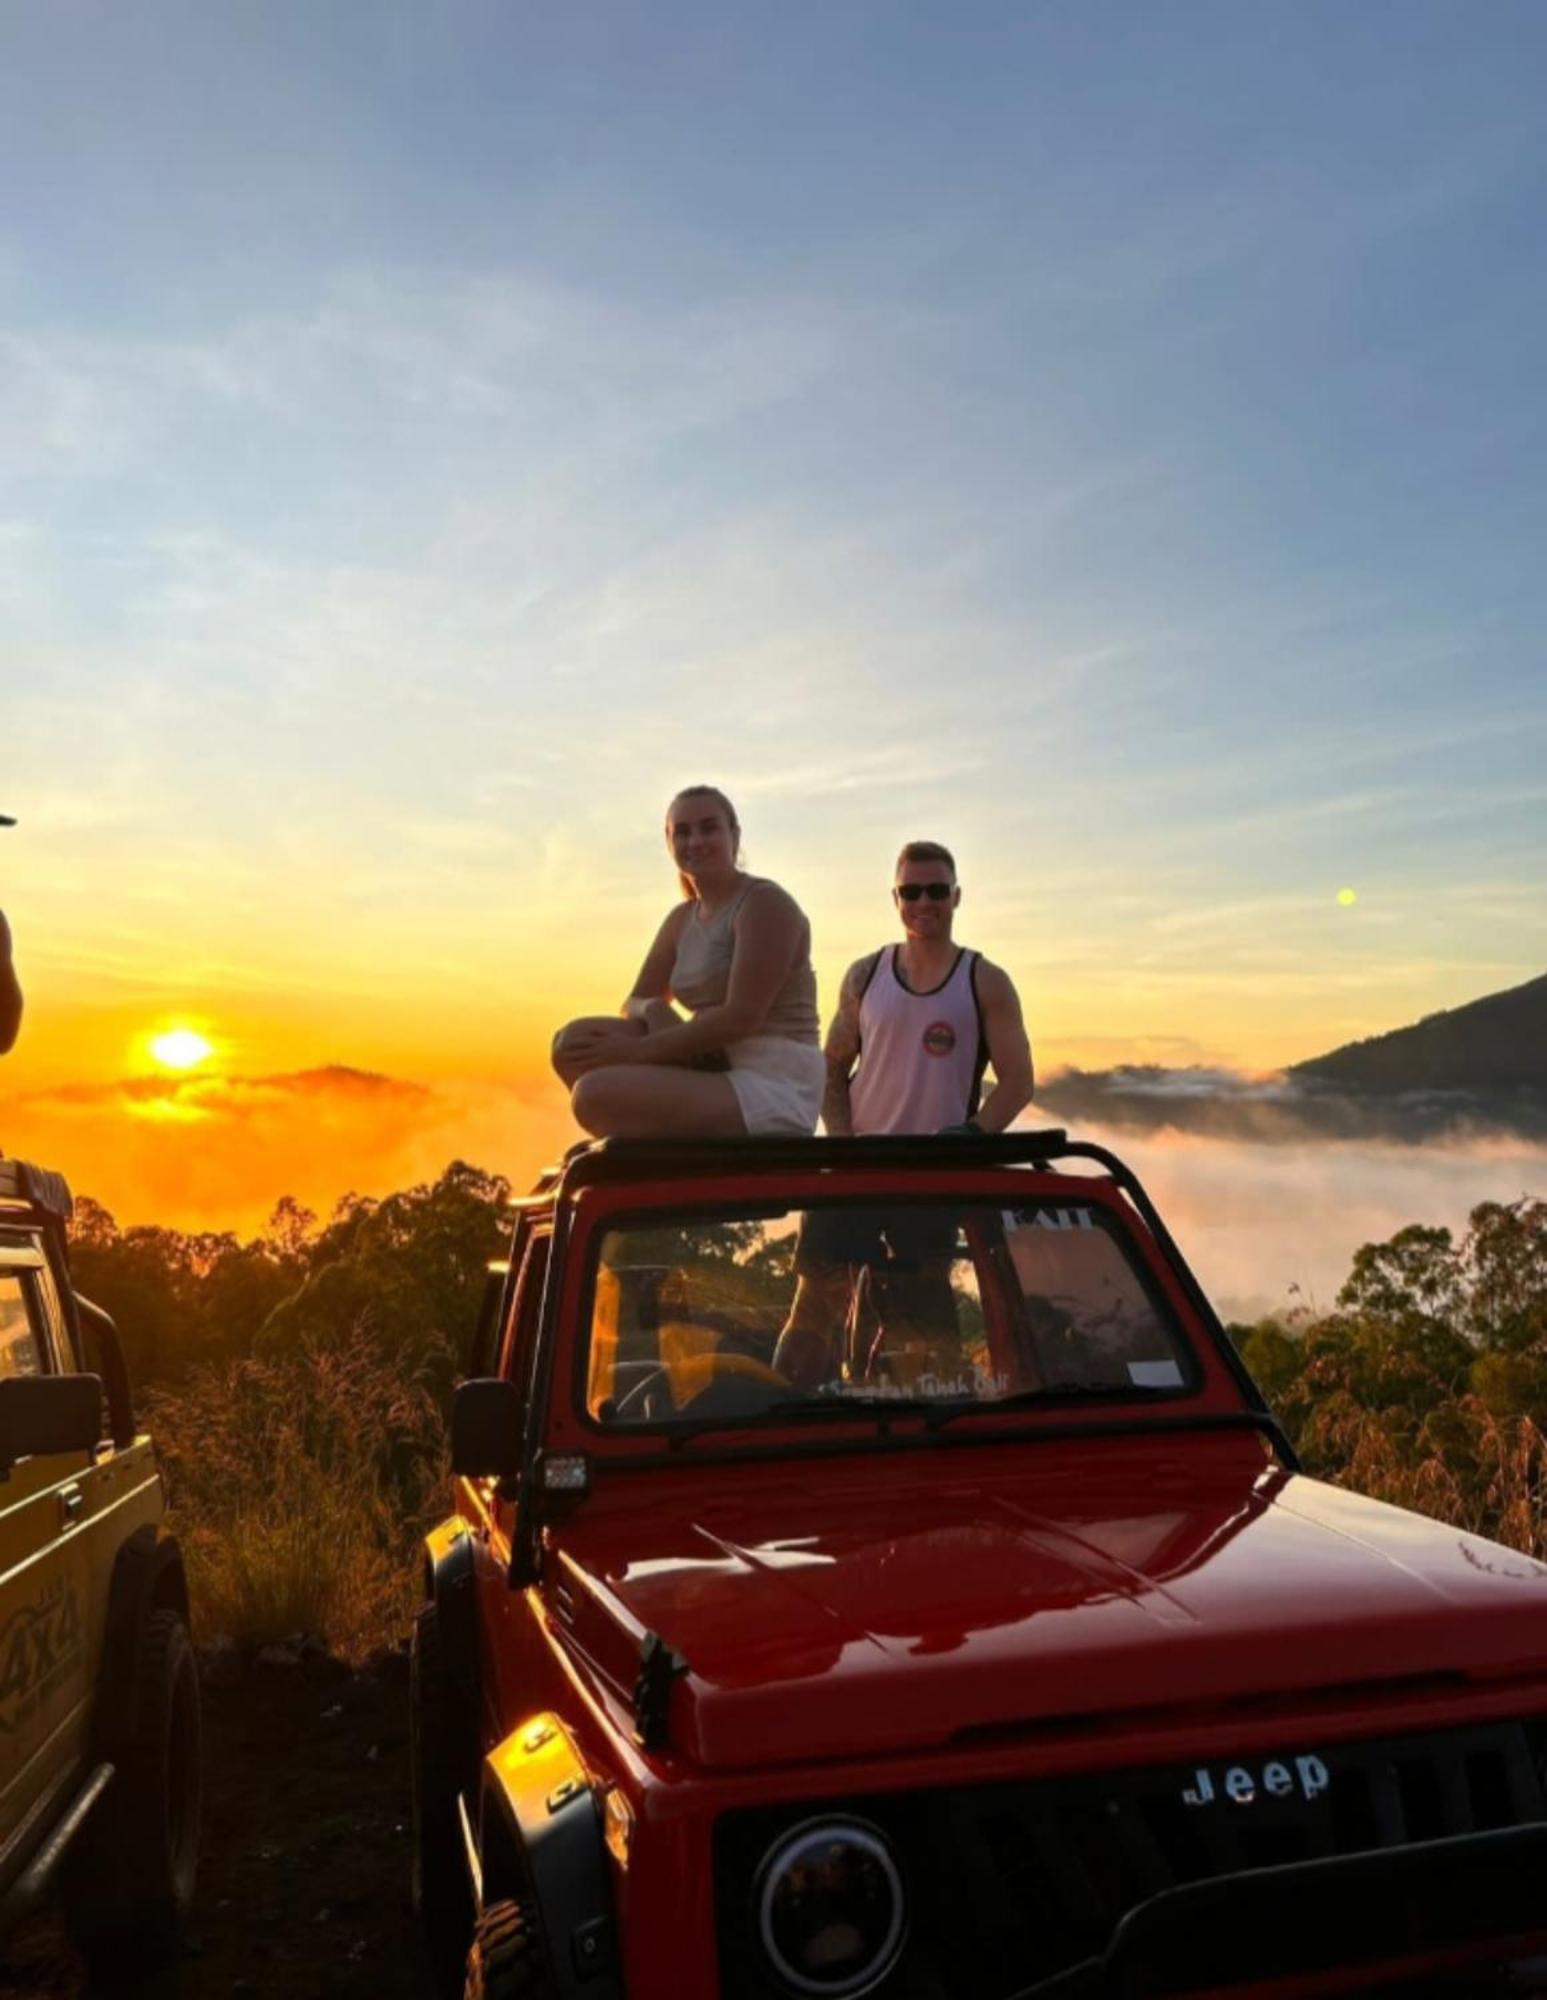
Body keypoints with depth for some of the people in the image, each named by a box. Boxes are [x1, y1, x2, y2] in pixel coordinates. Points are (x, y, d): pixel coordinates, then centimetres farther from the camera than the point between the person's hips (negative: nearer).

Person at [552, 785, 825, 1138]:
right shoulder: (683, 919, 16)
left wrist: (641, 1049, -16)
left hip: (774, 1087, -8)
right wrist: (654, 1013, -11)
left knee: (595, 1094, -24)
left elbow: (742, 1017, -18)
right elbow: (636, 1002, 15)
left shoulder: (765, 904, -9)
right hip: (716, 1073, 8)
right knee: (574, 1042, -4)